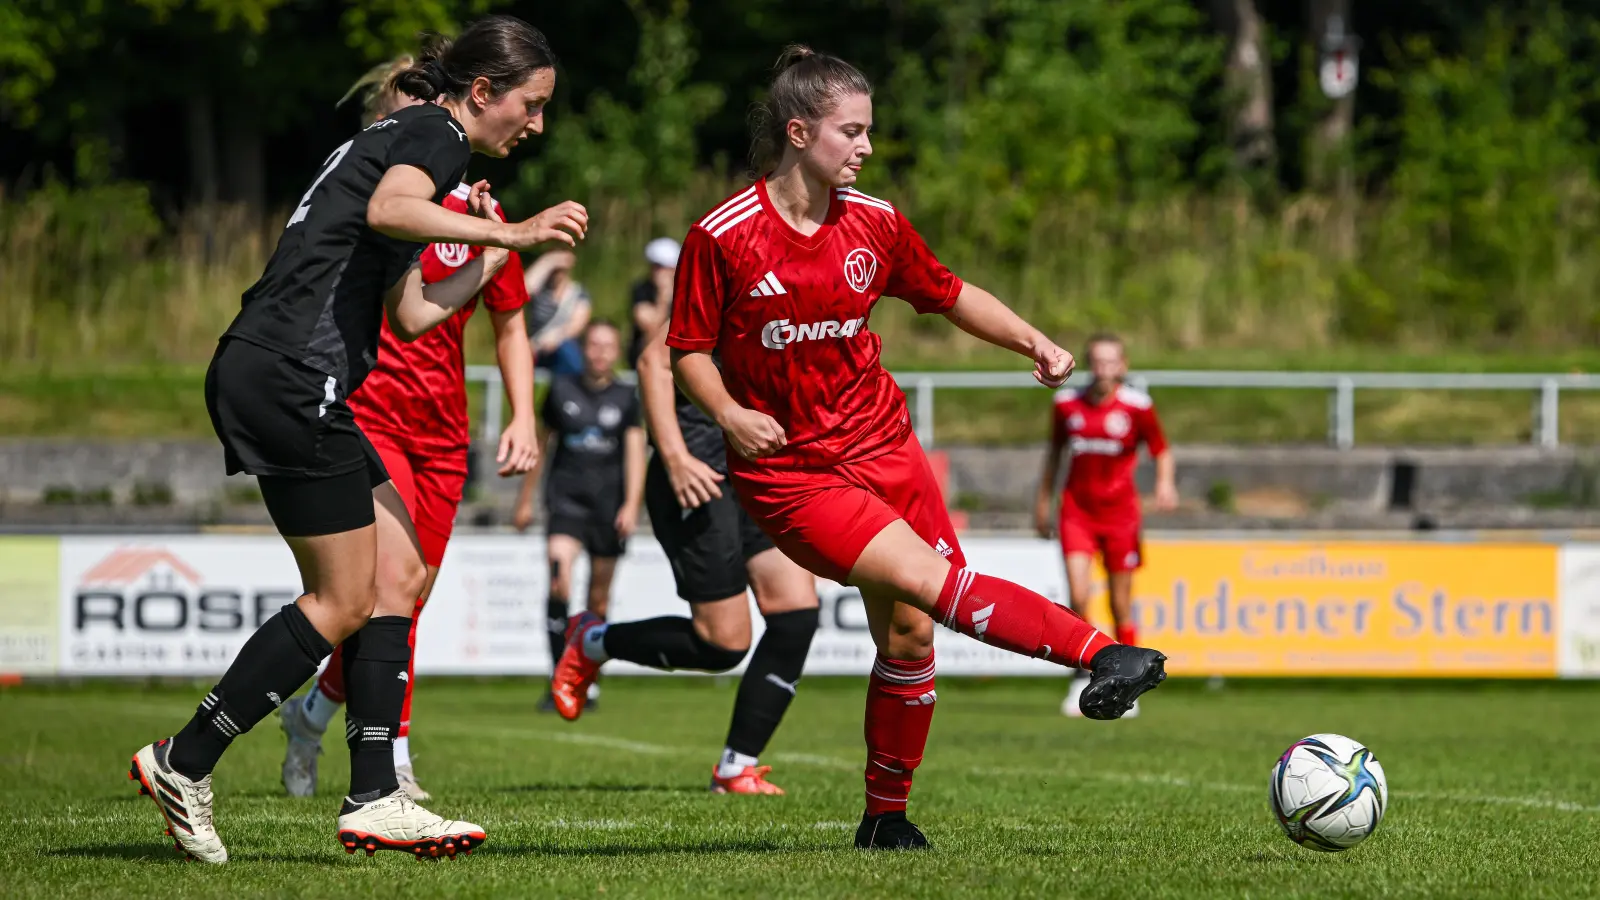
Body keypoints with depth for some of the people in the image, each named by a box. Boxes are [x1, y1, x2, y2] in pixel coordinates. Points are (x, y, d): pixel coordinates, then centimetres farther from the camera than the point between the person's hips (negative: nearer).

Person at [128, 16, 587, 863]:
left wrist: (493, 255, 31)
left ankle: (374, 800, 4)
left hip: (261, 378, 10)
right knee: (342, 602, -4)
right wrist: (507, 232, -30)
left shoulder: (405, 137, 24)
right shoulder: (435, 133, -5)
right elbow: (387, 211, -29)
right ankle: (183, 763, 3)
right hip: (290, 376, -10)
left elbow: (408, 315, 28)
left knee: (398, 572, 8)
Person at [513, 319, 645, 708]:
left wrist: (631, 505, -12)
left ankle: (588, 681, 21)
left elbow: (635, 454, 0)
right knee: (559, 584, -21)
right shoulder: (562, 389, 6)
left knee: (598, 599, 6)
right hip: (566, 498, -1)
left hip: (608, 502, 1)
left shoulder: (626, 398, 4)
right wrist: (525, 500, 17)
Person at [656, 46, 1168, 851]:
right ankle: (1100, 653, -36)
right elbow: (688, 349, -3)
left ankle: (886, 817, 20)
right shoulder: (722, 238, -11)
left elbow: (948, 293, 16)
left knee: (908, 634, 3)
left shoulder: (873, 224, 2)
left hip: (880, 446, 5)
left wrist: (1031, 342, 3)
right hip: (788, 474, -5)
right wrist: (728, 414, -20)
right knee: (931, 580, -23)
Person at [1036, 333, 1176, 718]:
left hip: (1119, 512, -1)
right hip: (1077, 510, 1)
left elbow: (1161, 451, 4)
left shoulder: (1136, 406, -5)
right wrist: (1043, 499, 21)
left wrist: (1165, 483, -15)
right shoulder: (1066, 404, 2)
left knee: (1121, 606, 4)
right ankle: (1082, 679, 4)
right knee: (1078, 597, -13)